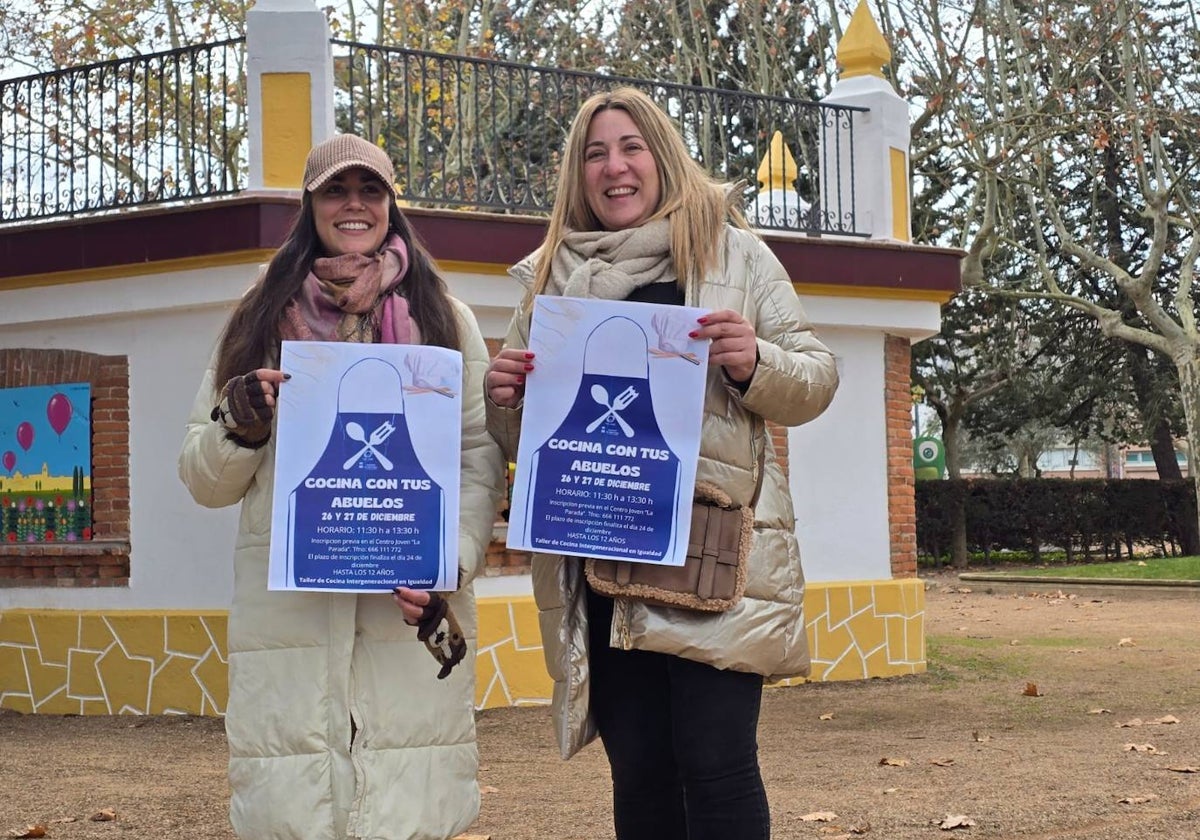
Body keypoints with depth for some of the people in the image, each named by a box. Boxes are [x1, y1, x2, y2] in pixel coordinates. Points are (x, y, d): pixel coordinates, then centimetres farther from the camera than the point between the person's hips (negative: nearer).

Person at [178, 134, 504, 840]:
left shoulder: (444, 320, 13)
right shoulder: (263, 321, 16)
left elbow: (481, 461, 4)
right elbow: (205, 483, 16)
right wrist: (239, 428, -6)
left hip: (414, 611, -1)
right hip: (285, 615, 1)